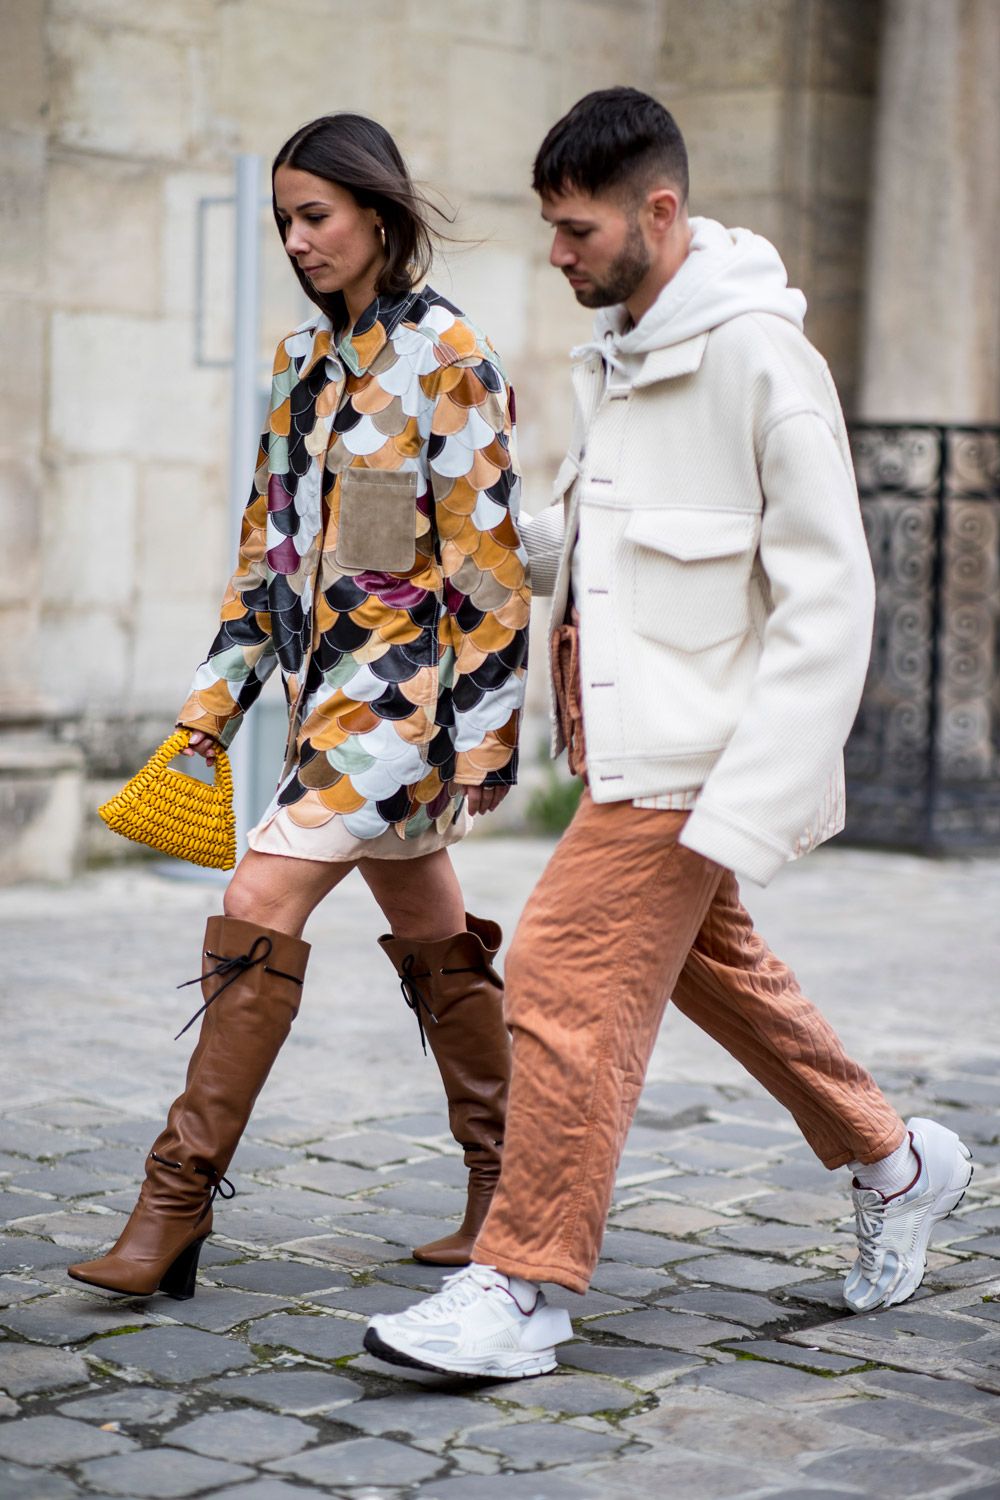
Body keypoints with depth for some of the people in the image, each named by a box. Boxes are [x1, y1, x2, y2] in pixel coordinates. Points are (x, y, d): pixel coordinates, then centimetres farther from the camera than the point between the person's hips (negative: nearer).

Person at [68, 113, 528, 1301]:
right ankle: (508, 1189, 22)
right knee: (431, 941, 12)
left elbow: (486, 553, -12)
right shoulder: (303, 356, 13)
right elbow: (270, 535, 16)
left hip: (408, 674, -8)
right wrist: (221, 685, 12)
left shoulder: (446, 356, -9)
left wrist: (485, 727, -14)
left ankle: (180, 1199, -11)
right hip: (328, 677, 8)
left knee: (262, 902, -16)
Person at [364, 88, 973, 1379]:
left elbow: (828, 601, -19)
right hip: (629, 740, 10)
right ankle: (892, 1161, 38)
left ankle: (521, 1291, -2)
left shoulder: (759, 356, -17)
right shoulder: (617, 353, 11)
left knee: (568, 976, -11)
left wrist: (751, 800, -24)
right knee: (711, 960, 20)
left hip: (688, 754, -9)